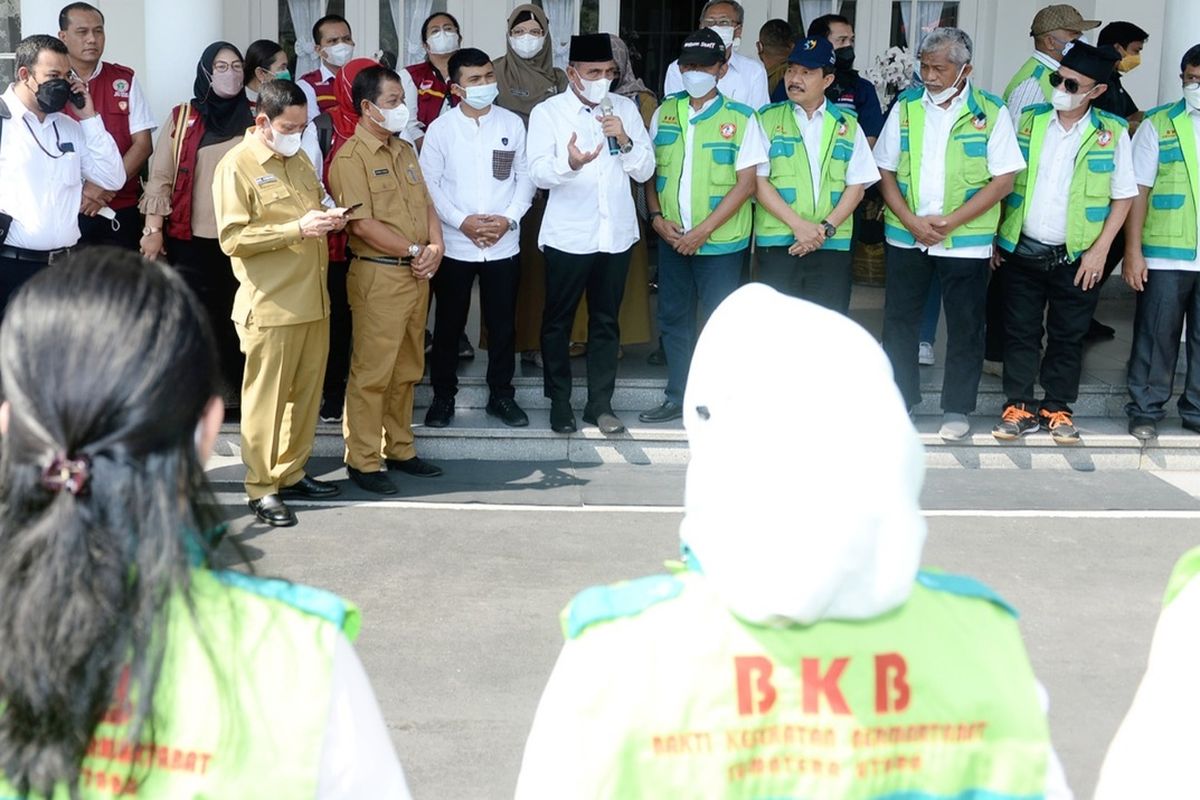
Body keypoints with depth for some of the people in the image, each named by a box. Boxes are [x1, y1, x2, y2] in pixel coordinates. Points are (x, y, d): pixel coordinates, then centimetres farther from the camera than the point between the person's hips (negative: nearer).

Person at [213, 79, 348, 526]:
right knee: (266, 399, -1)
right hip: (270, 305, -7)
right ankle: (262, 489, 7)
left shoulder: (300, 159, 15)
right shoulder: (237, 166, -8)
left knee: (307, 392, 11)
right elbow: (232, 239, -16)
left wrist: (329, 219, 5)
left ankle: (291, 473, 24)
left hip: (313, 300, 7)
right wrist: (297, 229, -21)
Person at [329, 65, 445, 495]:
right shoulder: (351, 157, -11)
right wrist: (415, 251, -12)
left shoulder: (405, 150, 15)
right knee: (372, 372, -4)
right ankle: (362, 461, 4)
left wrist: (435, 246, -3)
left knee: (407, 370, 14)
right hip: (378, 275, -8)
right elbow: (363, 223, -17)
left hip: (416, 274, 8)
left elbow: (426, 204, 16)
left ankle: (399, 449, 25)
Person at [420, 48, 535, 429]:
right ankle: (443, 396, 20)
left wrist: (509, 218, -10)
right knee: (448, 325, 8)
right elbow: (429, 183, -4)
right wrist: (462, 221, -13)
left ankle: (501, 395, 22)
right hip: (454, 244, -1)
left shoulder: (512, 124, 1)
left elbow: (525, 176, 4)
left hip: (504, 244, 1)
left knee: (502, 325, 9)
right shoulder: (441, 128, -3)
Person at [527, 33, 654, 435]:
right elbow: (539, 173, -13)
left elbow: (645, 171, 4)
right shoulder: (547, 112, -3)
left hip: (616, 234, 3)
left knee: (605, 322, 10)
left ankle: (600, 403, 19)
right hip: (568, 235, -3)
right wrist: (570, 164, -33)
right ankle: (559, 402, 18)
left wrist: (625, 140, -14)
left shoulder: (625, 109, 6)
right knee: (558, 321, 6)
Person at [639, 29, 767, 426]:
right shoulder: (665, 112, 7)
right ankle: (677, 397, 23)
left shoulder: (741, 117, -6)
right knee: (673, 319, 11)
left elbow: (746, 183, -9)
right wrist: (656, 217, -4)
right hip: (672, 238, 4)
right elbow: (649, 170, 12)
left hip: (720, 241, -4)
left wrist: (702, 231, -14)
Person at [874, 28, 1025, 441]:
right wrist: (911, 220, -10)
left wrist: (950, 221, -15)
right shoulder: (905, 106, 4)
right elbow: (885, 170, 4)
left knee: (965, 326, 4)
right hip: (905, 235, 3)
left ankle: (956, 410, 15)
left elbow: (1003, 180, -8)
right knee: (899, 321, 9)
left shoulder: (991, 113, -4)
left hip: (966, 240, -3)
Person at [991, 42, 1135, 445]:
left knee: (1068, 337, 9)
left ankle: (1057, 408, 21)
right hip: (1021, 251, 1)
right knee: (1020, 332, 6)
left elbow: (1124, 196, 0)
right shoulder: (1028, 121, 2)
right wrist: (994, 236, 2)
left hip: (1077, 258, -1)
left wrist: (1099, 250, -7)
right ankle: (1020, 408, 17)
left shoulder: (1112, 132, -3)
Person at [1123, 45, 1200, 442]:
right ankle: (1146, 410, 14)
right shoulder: (1158, 124, 2)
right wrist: (1133, 252, -8)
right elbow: (1137, 191, -1)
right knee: (1156, 334, 4)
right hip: (1165, 254, -2)